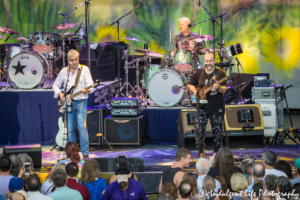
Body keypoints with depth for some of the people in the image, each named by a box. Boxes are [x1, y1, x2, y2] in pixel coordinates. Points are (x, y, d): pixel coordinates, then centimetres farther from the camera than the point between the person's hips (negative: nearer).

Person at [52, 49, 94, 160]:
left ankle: (85, 153, -11)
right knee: (70, 129, 2)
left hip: (81, 102, -3)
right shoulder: (64, 72, 11)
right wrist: (59, 94, -1)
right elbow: (55, 85, 18)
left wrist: (86, 90, -27)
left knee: (82, 126, -14)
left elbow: (90, 85, -5)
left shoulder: (84, 69, 3)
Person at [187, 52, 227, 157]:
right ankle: (201, 153, 6)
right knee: (199, 130, -5)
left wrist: (219, 88, -31)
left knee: (218, 132, 3)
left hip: (217, 107, -1)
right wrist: (194, 91, -3)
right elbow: (190, 85, 18)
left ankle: (217, 153, 16)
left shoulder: (220, 73, -2)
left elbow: (224, 89, -9)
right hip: (202, 106, 1)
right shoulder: (199, 74, 5)